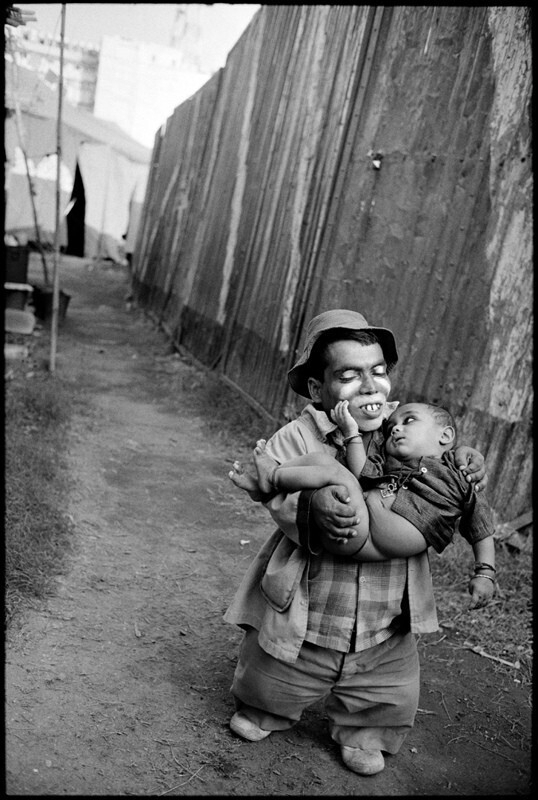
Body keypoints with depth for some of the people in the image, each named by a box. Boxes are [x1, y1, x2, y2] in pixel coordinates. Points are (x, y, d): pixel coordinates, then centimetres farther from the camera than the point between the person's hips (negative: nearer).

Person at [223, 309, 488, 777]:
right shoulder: (297, 437, -17)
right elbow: (278, 493, -27)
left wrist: (466, 465, -18)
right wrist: (312, 505, -48)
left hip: (388, 621, 3)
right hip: (305, 615, -2)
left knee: (392, 694, 19)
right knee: (275, 681, 21)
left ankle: (364, 733, 52)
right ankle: (264, 710, 56)